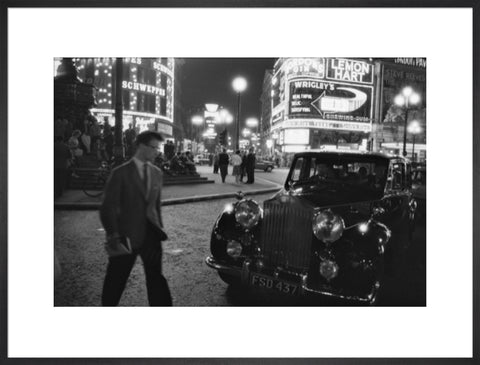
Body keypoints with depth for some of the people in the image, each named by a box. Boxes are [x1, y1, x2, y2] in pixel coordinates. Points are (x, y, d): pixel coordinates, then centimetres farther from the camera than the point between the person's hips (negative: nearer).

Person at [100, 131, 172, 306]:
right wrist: (113, 235, -14)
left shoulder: (157, 173, 7)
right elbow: (108, 207, -9)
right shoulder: (120, 173, -8)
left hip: (151, 233, 4)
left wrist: (159, 227, 13)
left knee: (155, 276, 9)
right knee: (116, 279, 11)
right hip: (127, 233, -3)